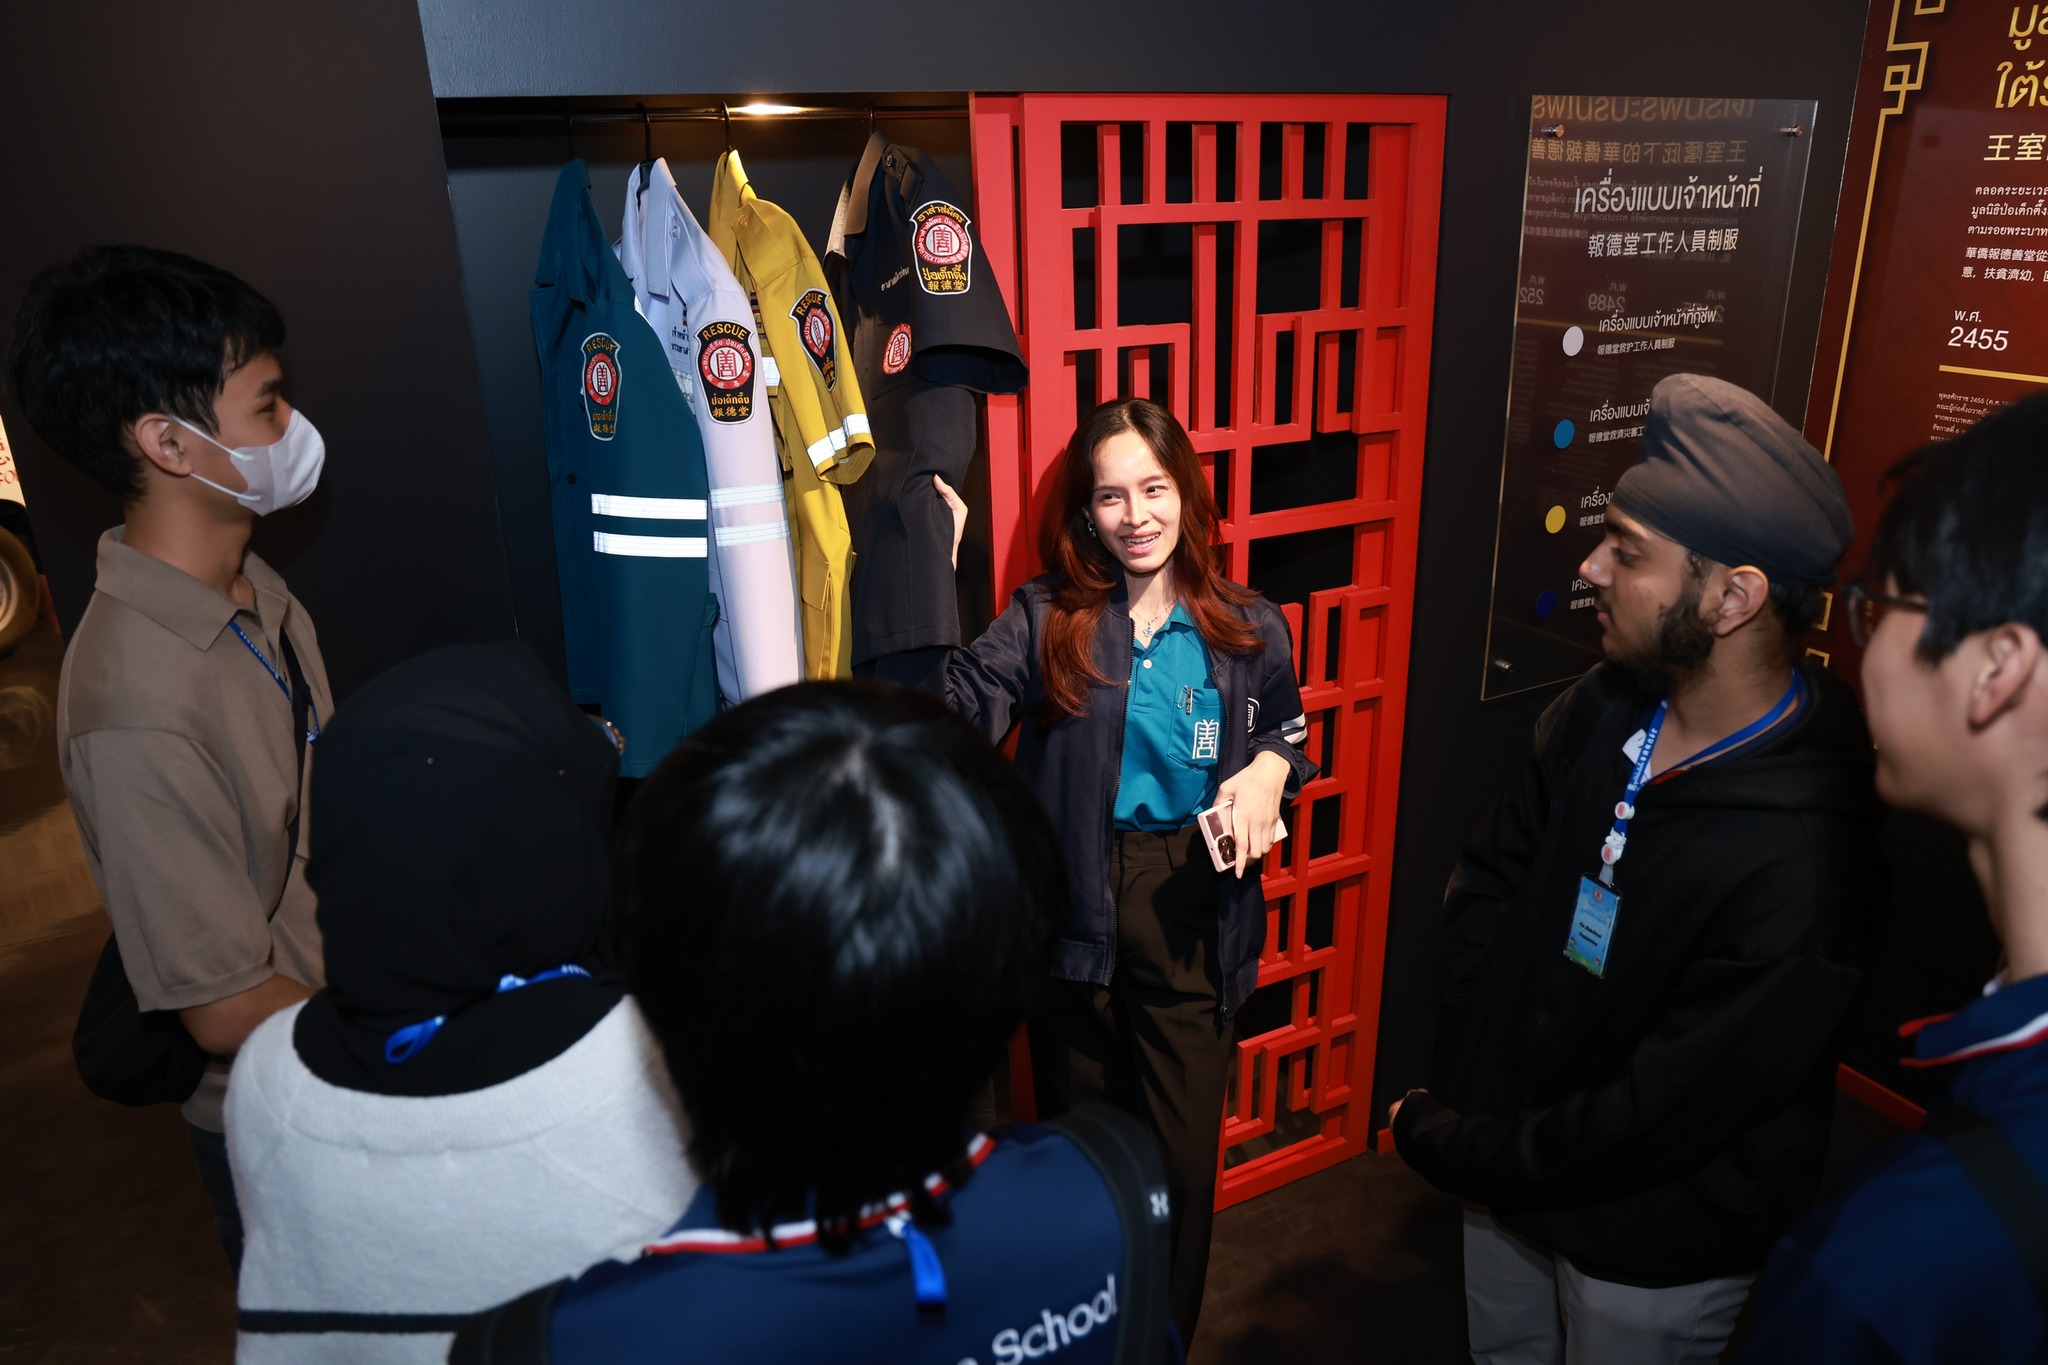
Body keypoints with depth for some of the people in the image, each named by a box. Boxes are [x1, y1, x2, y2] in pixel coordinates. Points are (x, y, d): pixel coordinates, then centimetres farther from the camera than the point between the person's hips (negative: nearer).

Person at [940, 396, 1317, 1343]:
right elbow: (955, 713, -20)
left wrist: (1268, 770, -6)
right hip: (1076, 917, 0)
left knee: (1182, 1161, 10)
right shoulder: (1045, 620, -6)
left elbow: (1287, 732, 16)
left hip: (1191, 919, 1)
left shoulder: (1248, 630, 0)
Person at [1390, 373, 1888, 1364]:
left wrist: (1437, 1137, -16)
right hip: (1505, 1172, 6)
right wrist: (1472, 1088, -8)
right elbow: (1486, 886, -2)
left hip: (1652, 1263, -5)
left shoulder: (1804, 861, -32)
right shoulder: (1606, 708, -12)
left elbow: (1652, 1123, -27)